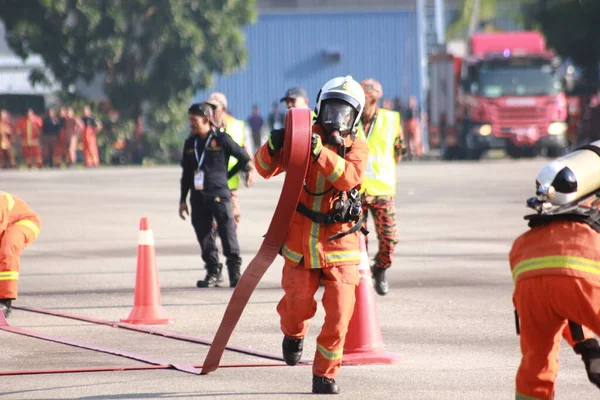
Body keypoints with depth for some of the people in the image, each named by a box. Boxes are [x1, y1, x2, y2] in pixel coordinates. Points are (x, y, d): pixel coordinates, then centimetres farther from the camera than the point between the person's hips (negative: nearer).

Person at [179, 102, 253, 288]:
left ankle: (235, 273, -3)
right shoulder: (190, 143, 12)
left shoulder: (221, 139, -3)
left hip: (219, 194, -5)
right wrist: (182, 200, 16)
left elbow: (244, 159, 5)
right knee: (204, 236, 5)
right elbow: (186, 173, 18)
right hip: (198, 197, 5)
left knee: (227, 231, -9)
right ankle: (213, 273, 14)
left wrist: (227, 175, 11)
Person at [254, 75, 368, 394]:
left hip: (339, 246, 0)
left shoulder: (357, 148, 3)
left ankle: (325, 374, 6)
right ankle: (294, 334, 34)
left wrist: (319, 150, -29)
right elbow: (264, 169, 3)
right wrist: (274, 146, -18)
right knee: (297, 305, -3)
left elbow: (348, 177, -18)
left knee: (339, 314, -7)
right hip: (300, 242, 0)